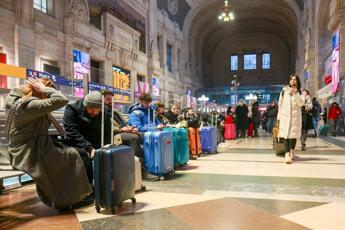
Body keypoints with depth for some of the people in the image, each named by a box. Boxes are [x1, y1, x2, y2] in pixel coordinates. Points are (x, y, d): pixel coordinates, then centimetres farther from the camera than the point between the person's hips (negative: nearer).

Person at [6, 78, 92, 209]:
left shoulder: (16, 99, 4)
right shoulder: (29, 104, -25)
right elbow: (61, 100, -30)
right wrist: (44, 88, -17)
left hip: (23, 152, 10)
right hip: (30, 155, -10)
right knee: (72, 155, 4)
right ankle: (75, 198, 20)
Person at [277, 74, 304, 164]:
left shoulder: (299, 92, 5)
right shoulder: (284, 91, 7)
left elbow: (301, 104, -9)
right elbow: (280, 104, 10)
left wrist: (295, 94, -20)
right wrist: (279, 117, 7)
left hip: (295, 116, 0)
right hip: (285, 116, 0)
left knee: (293, 134, 4)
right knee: (286, 134, -8)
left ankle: (292, 151, 23)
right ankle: (287, 154, -11)